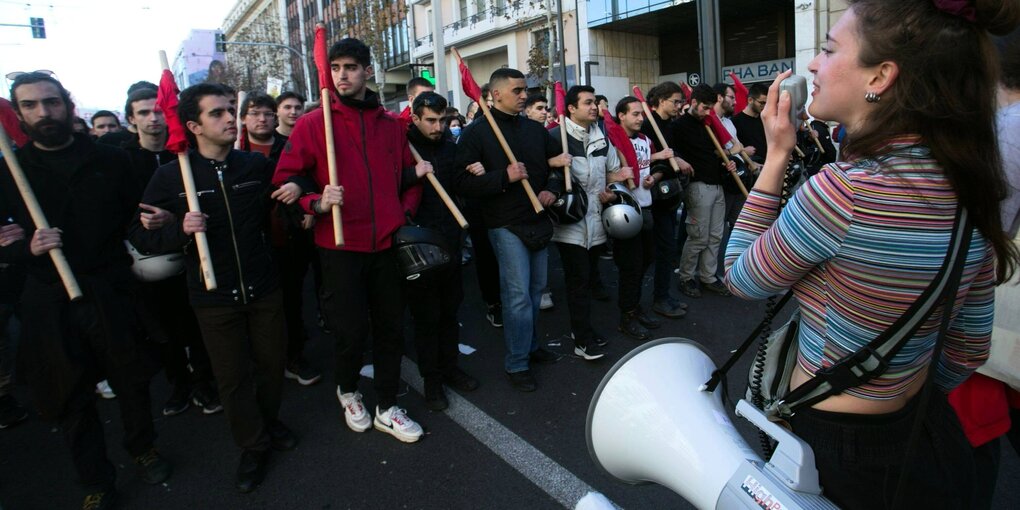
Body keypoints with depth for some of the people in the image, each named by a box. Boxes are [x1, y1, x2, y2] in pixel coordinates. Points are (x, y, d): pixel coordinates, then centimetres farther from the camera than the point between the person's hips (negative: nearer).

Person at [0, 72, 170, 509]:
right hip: (50, 303, 1)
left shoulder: (109, 159, 2)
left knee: (131, 378, 11)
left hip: (110, 292, -1)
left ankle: (143, 448, 37)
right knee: (70, 395, 11)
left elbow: (136, 214, 8)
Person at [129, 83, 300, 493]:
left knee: (272, 363, 15)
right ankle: (254, 446, 30)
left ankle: (270, 420, 43)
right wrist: (180, 229, -24)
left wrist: (295, 189, -4)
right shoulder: (170, 175, -8)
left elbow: (270, 213, 18)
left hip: (263, 287, 2)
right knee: (232, 377, 9)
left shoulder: (257, 165, -1)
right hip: (214, 298, -2)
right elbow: (140, 236, -5)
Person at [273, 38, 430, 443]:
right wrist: (317, 203, -20)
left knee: (391, 328, 10)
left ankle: (387, 409, 28)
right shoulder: (312, 124, -4)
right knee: (351, 331, 0)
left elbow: (409, 177, 17)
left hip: (386, 245, 4)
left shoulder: (391, 125, 7)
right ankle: (347, 390, 34)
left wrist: (404, 213, 4)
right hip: (341, 247, -3)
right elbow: (284, 183, -4)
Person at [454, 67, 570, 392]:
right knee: (518, 295, -7)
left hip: (539, 221, 6)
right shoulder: (476, 133, -7)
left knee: (536, 288, 15)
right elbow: (464, 184, -15)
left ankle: (530, 346, 33)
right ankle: (516, 364, 8)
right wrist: (504, 177, -24)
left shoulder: (535, 129, 10)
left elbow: (560, 161, 20)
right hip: (507, 225, -6)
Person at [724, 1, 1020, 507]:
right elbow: (967, 351, 5)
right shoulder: (970, 191, -5)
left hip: (835, 451, -7)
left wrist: (776, 156, -13)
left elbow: (740, 279, -13)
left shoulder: (843, 191, -30)